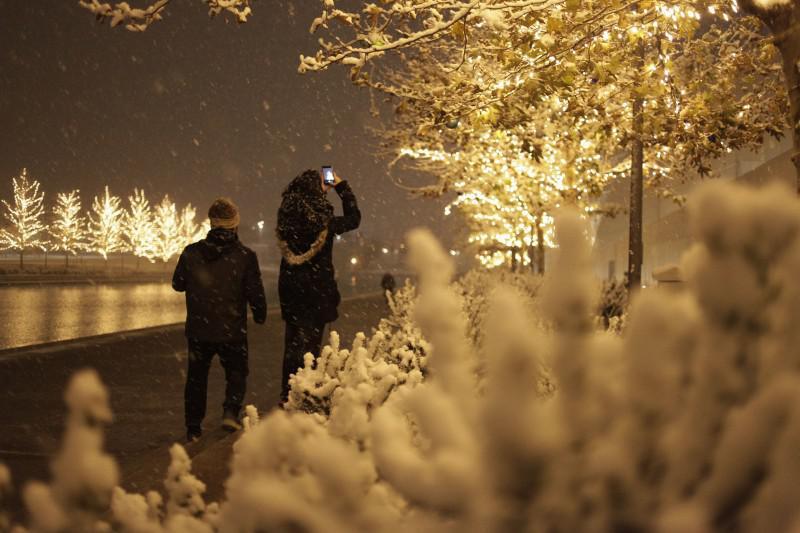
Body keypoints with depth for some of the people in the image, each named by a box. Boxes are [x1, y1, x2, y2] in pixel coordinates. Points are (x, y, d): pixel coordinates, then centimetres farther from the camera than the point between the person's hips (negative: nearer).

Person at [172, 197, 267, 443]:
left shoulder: (192, 252, -7)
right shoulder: (245, 256, -13)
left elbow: (178, 284, 7)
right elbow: (255, 292, -7)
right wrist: (260, 315, 11)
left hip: (198, 330, 2)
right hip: (232, 331, -2)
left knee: (197, 377, 16)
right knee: (236, 372, 18)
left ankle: (193, 429, 19)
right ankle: (231, 411, -6)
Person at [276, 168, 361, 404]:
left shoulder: (286, 218, -4)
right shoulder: (323, 221, -16)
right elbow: (353, 219, 3)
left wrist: (324, 187, 19)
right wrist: (342, 186, 8)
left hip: (290, 289, 5)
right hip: (316, 289, -4)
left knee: (293, 341, 15)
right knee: (310, 342, 5)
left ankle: (287, 395, 21)